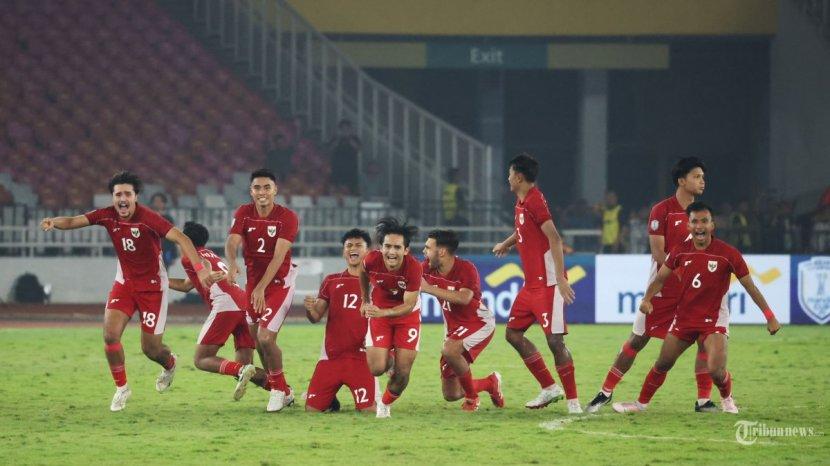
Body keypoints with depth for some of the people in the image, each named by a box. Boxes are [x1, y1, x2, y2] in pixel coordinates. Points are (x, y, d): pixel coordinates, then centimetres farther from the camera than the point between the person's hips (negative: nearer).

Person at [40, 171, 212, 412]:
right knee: (110, 335, -14)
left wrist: (199, 268, -42)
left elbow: (180, 238, -30)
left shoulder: (148, 218, -24)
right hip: (125, 283, 4)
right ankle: (121, 388, 7)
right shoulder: (107, 216, -9)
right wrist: (53, 222, -36)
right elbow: (73, 221, -13)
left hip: (152, 285, -4)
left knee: (151, 348, 0)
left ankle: (170, 364, 39)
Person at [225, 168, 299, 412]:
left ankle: (278, 389, 3)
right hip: (253, 282, 5)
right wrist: (232, 263, -40)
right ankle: (284, 392, 23)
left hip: (279, 282, -5)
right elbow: (232, 242, -17)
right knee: (258, 340, 8)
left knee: (265, 337, -17)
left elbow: (279, 255, -22)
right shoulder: (243, 213, -1)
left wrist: (261, 288, -32)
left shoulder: (287, 217, -14)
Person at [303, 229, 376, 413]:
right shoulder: (332, 281, 14)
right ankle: (331, 401, 28)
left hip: (361, 356, -3)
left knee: (368, 410, -17)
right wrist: (310, 308, -15)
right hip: (331, 355, 3)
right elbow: (316, 317, 9)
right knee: (312, 409, -4)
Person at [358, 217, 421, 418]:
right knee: (376, 369, -12)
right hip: (379, 313, 1)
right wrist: (365, 301, 13)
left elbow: (409, 305, -27)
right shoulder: (372, 260, -23)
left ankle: (385, 404, 27)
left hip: (407, 316, -1)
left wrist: (382, 312, -41)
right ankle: (388, 361, 27)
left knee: (402, 373, -4)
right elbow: (363, 273, 4)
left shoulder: (413, 267, -29)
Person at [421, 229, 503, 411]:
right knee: (450, 395, 3)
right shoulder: (427, 268, -6)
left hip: (479, 323, -7)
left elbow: (464, 298, -39)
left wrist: (430, 288, -39)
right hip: (453, 326, 7)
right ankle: (490, 383, 32)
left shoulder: (466, 268, -24)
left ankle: (472, 396, -14)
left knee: (449, 350, -38)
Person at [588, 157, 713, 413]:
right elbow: (659, 254, -13)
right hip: (663, 291, -4)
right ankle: (606, 392, 16)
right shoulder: (662, 210, -9)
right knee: (637, 340, 3)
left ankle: (703, 400, -2)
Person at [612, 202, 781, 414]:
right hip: (683, 317, 4)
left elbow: (750, 287, -8)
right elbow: (660, 278, 7)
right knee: (662, 364, 10)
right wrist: (647, 299, -13)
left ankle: (727, 399, 12)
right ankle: (642, 403, 31)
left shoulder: (727, 253, -13)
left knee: (716, 370, -20)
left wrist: (770, 316, -8)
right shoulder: (680, 251, -2)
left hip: (713, 320, -4)